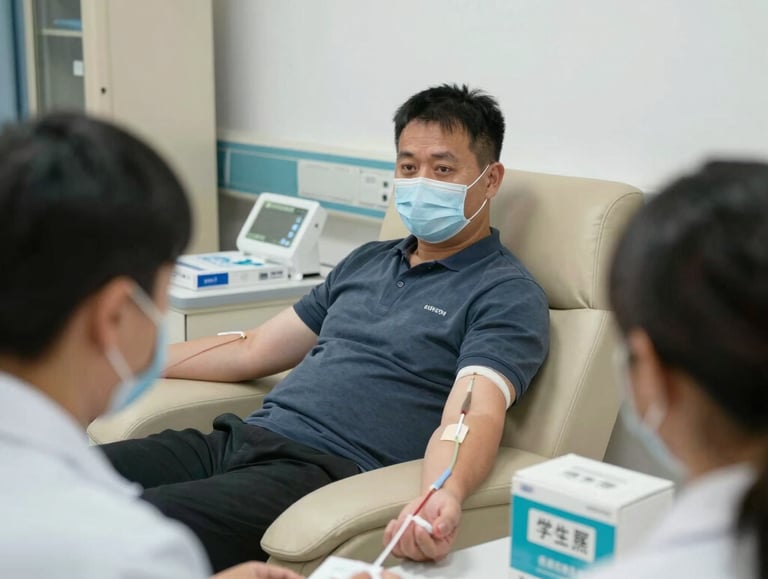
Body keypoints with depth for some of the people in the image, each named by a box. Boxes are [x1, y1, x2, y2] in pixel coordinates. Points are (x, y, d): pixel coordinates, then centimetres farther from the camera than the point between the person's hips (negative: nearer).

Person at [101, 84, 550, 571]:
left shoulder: (508, 295, -1)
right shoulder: (367, 262, 22)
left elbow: (472, 417, -17)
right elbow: (252, 351, 26)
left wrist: (445, 495, -40)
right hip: (241, 438, 7)